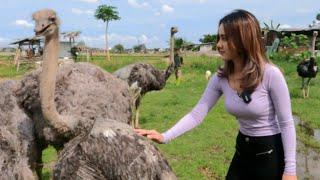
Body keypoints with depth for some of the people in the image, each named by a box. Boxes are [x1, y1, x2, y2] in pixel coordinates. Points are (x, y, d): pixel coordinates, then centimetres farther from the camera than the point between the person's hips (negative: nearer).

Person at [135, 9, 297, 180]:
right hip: (243, 150, 5)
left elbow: (286, 123, -16)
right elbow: (197, 114, -9)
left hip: (271, 153, -5)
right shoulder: (220, 78, -7)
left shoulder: (271, 74, -22)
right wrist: (165, 137, -21)